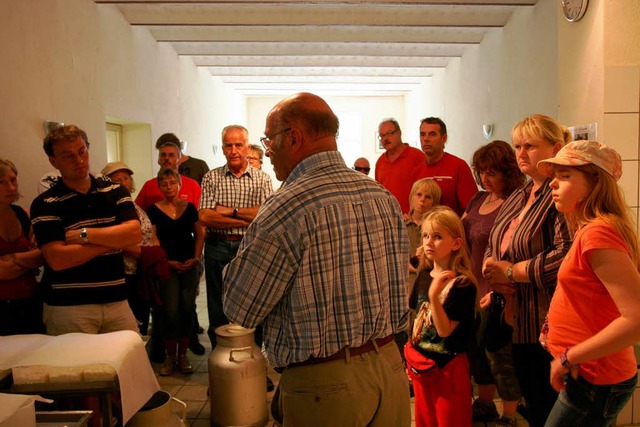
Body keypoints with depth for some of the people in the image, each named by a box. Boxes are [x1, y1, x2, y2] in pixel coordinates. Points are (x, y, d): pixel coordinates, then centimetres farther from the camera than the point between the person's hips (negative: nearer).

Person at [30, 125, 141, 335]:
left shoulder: (115, 191, 6)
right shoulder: (44, 205, -4)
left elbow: (134, 234, -8)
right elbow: (57, 259, -16)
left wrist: (84, 235, -14)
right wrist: (113, 240, -9)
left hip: (116, 300, 3)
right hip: (68, 306, -3)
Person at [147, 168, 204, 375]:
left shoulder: (190, 207, 8)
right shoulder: (154, 210, 1)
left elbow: (199, 235, 9)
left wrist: (196, 258, -3)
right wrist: (167, 261, -10)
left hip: (189, 265, 2)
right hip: (167, 266, -2)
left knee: (187, 309, 2)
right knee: (170, 311, -6)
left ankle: (183, 355, 16)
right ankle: (170, 357, 9)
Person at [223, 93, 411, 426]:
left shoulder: (285, 209, -22)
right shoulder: (385, 198, -1)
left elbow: (239, 311, -12)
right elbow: (398, 288, 9)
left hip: (323, 386, -6)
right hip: (390, 370, 6)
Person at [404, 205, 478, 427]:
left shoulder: (463, 284, -21)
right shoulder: (424, 275, 0)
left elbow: (445, 330, -24)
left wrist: (434, 295, -36)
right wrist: (411, 354, 11)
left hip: (448, 366, -6)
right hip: (420, 363, 7)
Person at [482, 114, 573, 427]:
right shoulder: (517, 198, 14)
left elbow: (567, 255, -27)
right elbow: (493, 247, 19)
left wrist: (510, 272, -16)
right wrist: (494, 274, -3)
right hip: (518, 324, 8)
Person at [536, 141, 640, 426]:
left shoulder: (598, 232, -23)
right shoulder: (589, 229, 6)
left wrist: (569, 358, -22)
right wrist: (554, 325, 3)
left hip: (594, 382, -9)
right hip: (591, 376, 9)